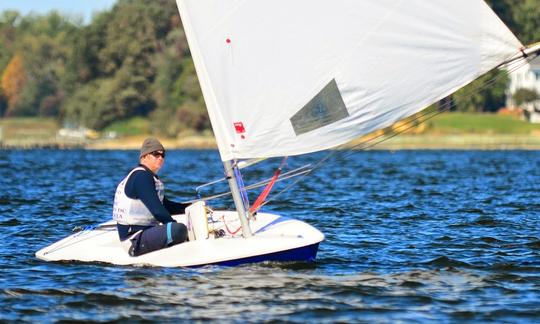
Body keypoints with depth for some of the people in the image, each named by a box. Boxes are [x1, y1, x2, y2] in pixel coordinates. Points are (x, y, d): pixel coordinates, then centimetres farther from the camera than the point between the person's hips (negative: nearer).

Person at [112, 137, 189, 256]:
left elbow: (166, 206, 26)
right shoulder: (141, 177, -14)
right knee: (179, 229, -31)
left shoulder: (150, 177, 19)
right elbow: (157, 210, -22)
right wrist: (174, 227, -14)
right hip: (134, 240, -11)